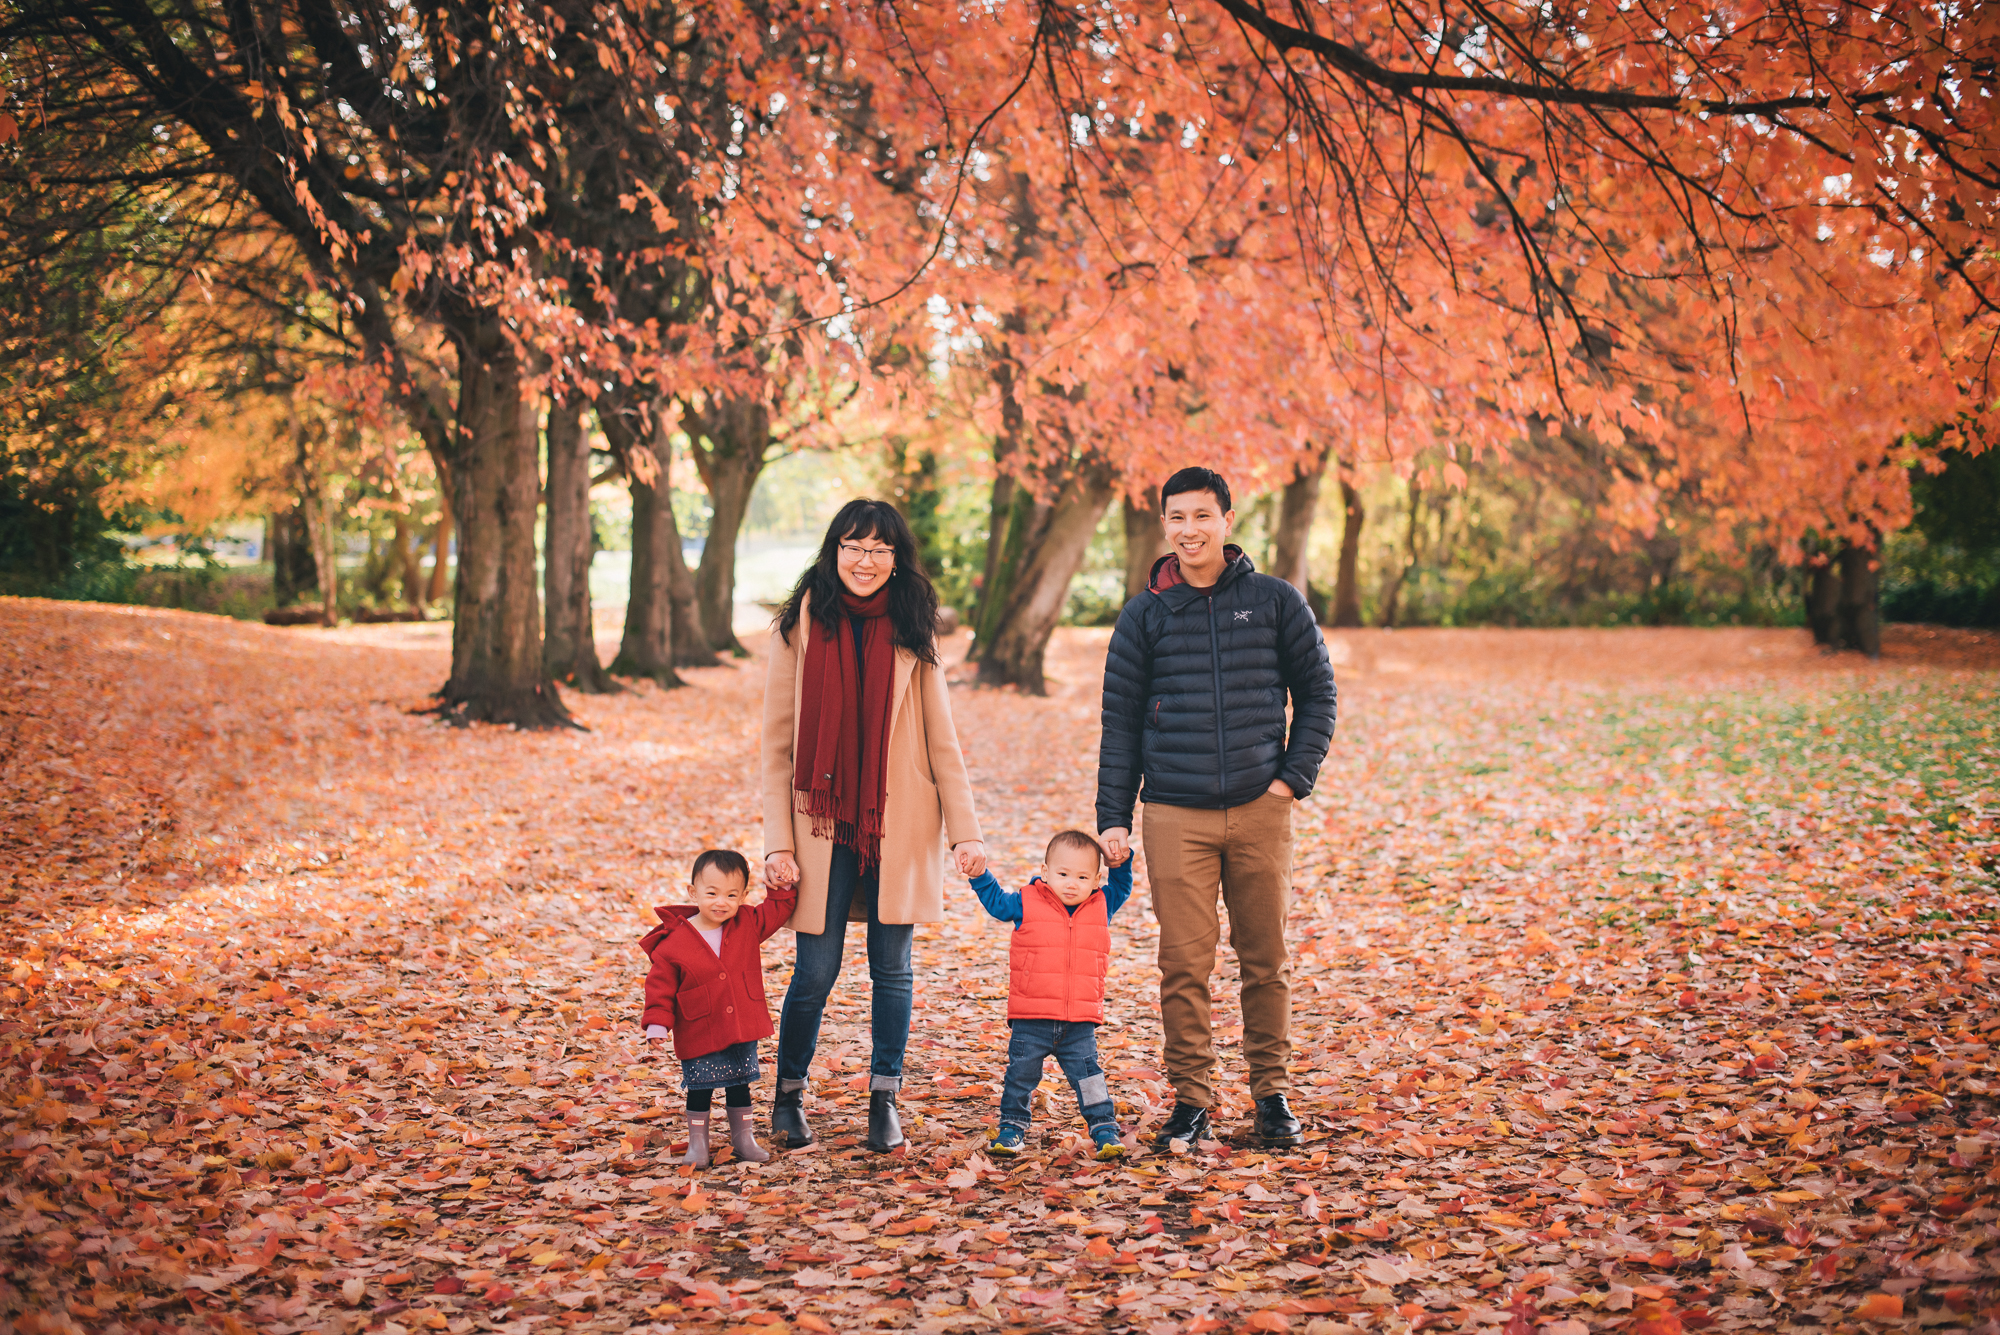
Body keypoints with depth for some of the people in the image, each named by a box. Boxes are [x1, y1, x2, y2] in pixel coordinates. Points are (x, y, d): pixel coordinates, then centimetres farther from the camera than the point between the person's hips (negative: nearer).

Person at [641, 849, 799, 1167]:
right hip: (699, 1034, -3)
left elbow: (777, 910, 12)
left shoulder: (749, 924, -2)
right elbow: (661, 983, -8)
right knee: (700, 1089, 5)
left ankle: (743, 1137, 31)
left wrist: (783, 887, -3)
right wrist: (658, 1023, -12)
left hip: (742, 1031, 3)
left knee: (739, 1085, 16)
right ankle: (697, 1143, 20)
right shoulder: (674, 941, -13)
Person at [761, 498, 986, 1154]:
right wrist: (778, 840, -6)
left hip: (899, 823, 1)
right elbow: (778, 742, 0)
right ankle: (789, 1096, 21)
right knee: (816, 971, 0)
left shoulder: (911, 631, 5)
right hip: (823, 822, -1)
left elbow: (941, 739, 7)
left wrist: (966, 828, 0)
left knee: (892, 968, 5)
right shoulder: (800, 625, 0)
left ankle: (884, 1101, 18)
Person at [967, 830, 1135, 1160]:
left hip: (1079, 1023, 1)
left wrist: (1121, 862, 2)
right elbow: (994, 900, 11)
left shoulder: (1101, 906, 6)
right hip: (1031, 1020, -1)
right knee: (1021, 1074, 6)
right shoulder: (1025, 903, 0)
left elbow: (1121, 887, 19)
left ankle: (1105, 1129, 9)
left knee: (1088, 1076, 1)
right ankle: (1012, 1127, 21)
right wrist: (979, 873, 0)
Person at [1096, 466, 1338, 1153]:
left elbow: (1317, 692, 10)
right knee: (1184, 966, 0)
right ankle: (1191, 1099, 11)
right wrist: (1113, 816, 2)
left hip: (1260, 811, 0)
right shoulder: (1144, 615, 6)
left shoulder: (1276, 601, 5)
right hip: (1175, 815, 0)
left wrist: (1295, 775, -1)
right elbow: (1120, 721, 7)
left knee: (1267, 960, 6)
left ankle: (1272, 1093, 20)